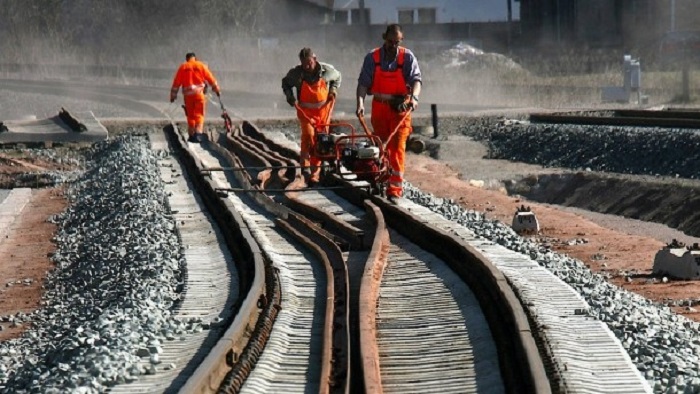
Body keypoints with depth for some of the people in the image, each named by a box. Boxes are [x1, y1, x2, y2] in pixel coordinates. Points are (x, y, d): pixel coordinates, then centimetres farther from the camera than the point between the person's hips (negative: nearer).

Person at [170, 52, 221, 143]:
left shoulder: (182, 67, 8)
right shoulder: (201, 66, 7)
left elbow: (176, 83, 6)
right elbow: (211, 79, 8)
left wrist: (173, 95, 11)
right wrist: (217, 90, 18)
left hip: (188, 94, 1)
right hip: (199, 93, -1)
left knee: (190, 115, 11)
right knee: (199, 115, -1)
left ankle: (191, 135, 11)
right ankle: (198, 133, -17)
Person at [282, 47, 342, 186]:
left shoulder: (328, 70, -9)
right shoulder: (296, 73, -12)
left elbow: (338, 77, 14)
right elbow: (285, 83, 8)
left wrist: (333, 90, 0)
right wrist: (290, 97, -6)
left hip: (323, 110, 2)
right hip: (305, 111, -2)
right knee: (308, 135, -23)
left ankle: (315, 173, 13)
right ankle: (306, 167, -16)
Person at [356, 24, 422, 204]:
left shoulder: (407, 57, -5)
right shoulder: (372, 57, -2)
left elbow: (416, 79, -15)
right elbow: (363, 82, -7)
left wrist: (413, 97, -35)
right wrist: (360, 102, -23)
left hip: (400, 108, -2)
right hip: (379, 107, 2)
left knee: (397, 147, -10)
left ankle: (394, 190, -13)